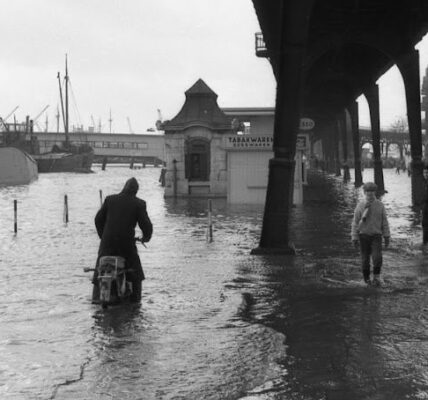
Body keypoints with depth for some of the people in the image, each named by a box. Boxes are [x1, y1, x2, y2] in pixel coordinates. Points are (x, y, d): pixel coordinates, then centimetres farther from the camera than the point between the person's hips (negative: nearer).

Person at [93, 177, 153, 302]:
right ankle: (135, 298, 12)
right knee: (135, 272, 15)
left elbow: (98, 219, 9)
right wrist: (146, 237, 17)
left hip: (107, 242, 2)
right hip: (127, 243, -2)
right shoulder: (139, 204, -3)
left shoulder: (110, 199, 5)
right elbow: (146, 225, -5)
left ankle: (96, 296, 14)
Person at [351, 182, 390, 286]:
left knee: (377, 257, -15)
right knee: (365, 259, 4)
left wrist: (387, 237, 1)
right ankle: (366, 278, 23)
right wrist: (354, 238, -6)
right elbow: (355, 222, -3)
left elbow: (384, 222, 2)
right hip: (363, 236, 0)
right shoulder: (360, 205, -6)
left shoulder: (380, 205, -4)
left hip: (376, 236, 0)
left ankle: (376, 277, 4)